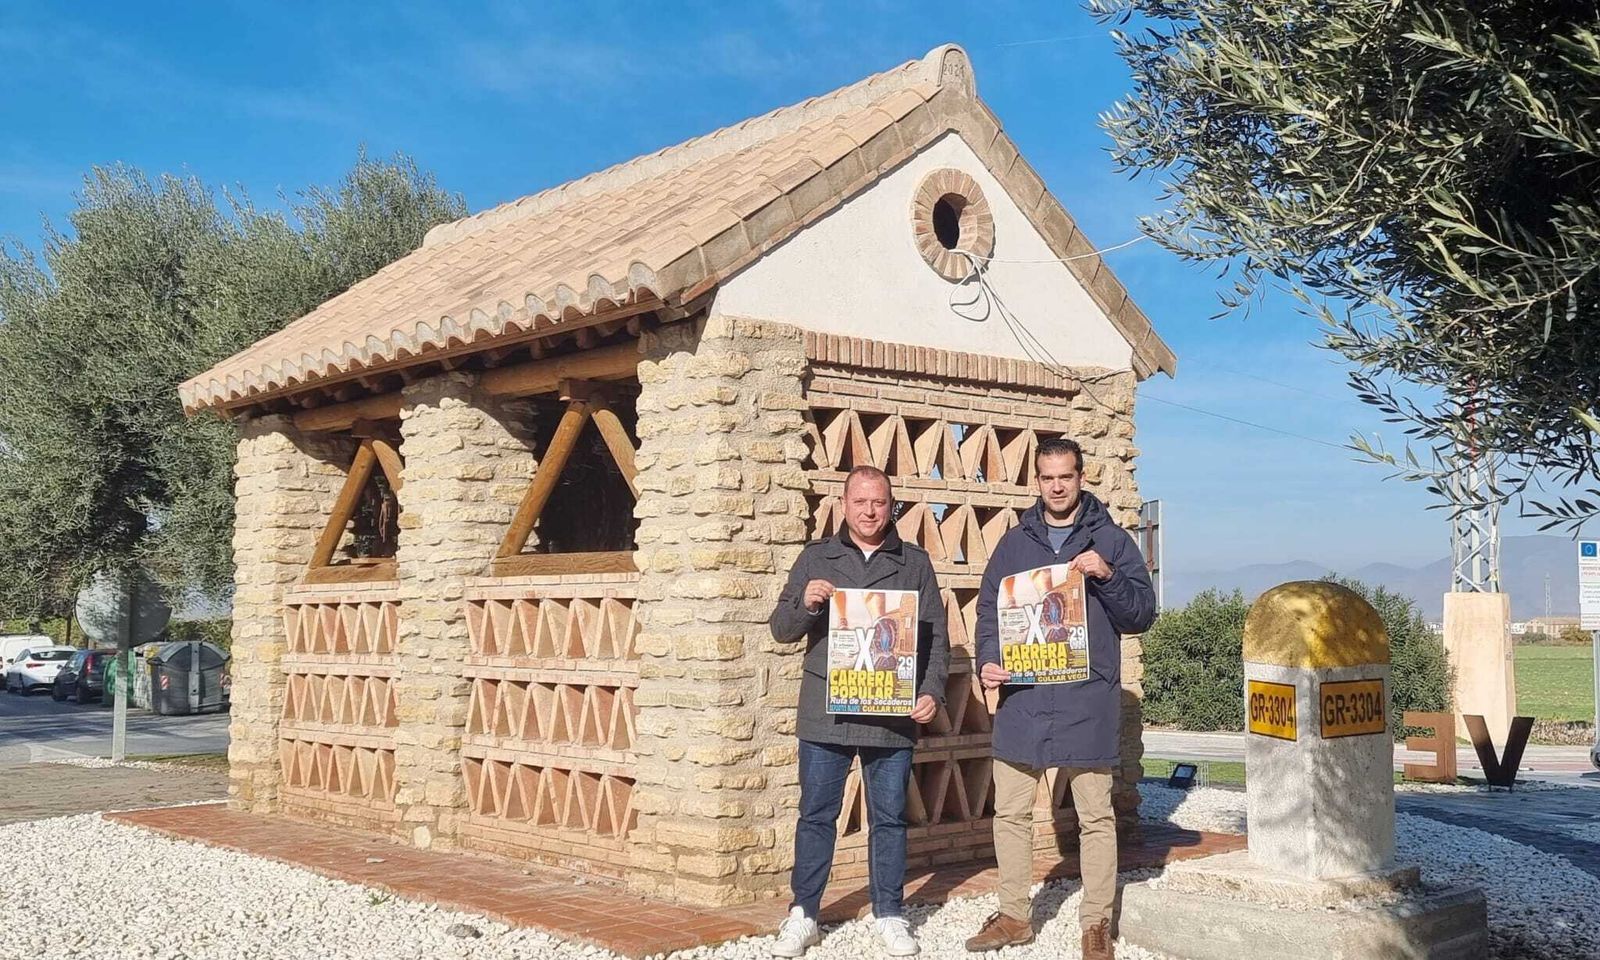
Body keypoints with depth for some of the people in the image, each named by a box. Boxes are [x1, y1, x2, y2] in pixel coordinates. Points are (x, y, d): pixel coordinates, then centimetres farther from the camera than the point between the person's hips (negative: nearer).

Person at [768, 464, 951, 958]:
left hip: (893, 715, 0)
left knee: (889, 817, 8)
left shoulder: (915, 562, 8)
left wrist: (931, 692, -5)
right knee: (816, 815, 5)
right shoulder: (816, 557, 7)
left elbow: (937, 638, 8)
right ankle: (802, 915, 15)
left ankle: (888, 915, 20)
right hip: (825, 713, 0)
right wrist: (806, 604, -14)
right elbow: (781, 629, 6)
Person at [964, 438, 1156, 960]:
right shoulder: (1015, 542, 11)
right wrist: (987, 662, -6)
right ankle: (1015, 916, 22)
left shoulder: (1111, 540, 4)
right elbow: (988, 609, 11)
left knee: (1096, 817, 5)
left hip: (1087, 701, -2)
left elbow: (1142, 615, 0)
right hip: (1022, 698, 3)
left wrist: (1107, 576, -17)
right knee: (1010, 812, 8)